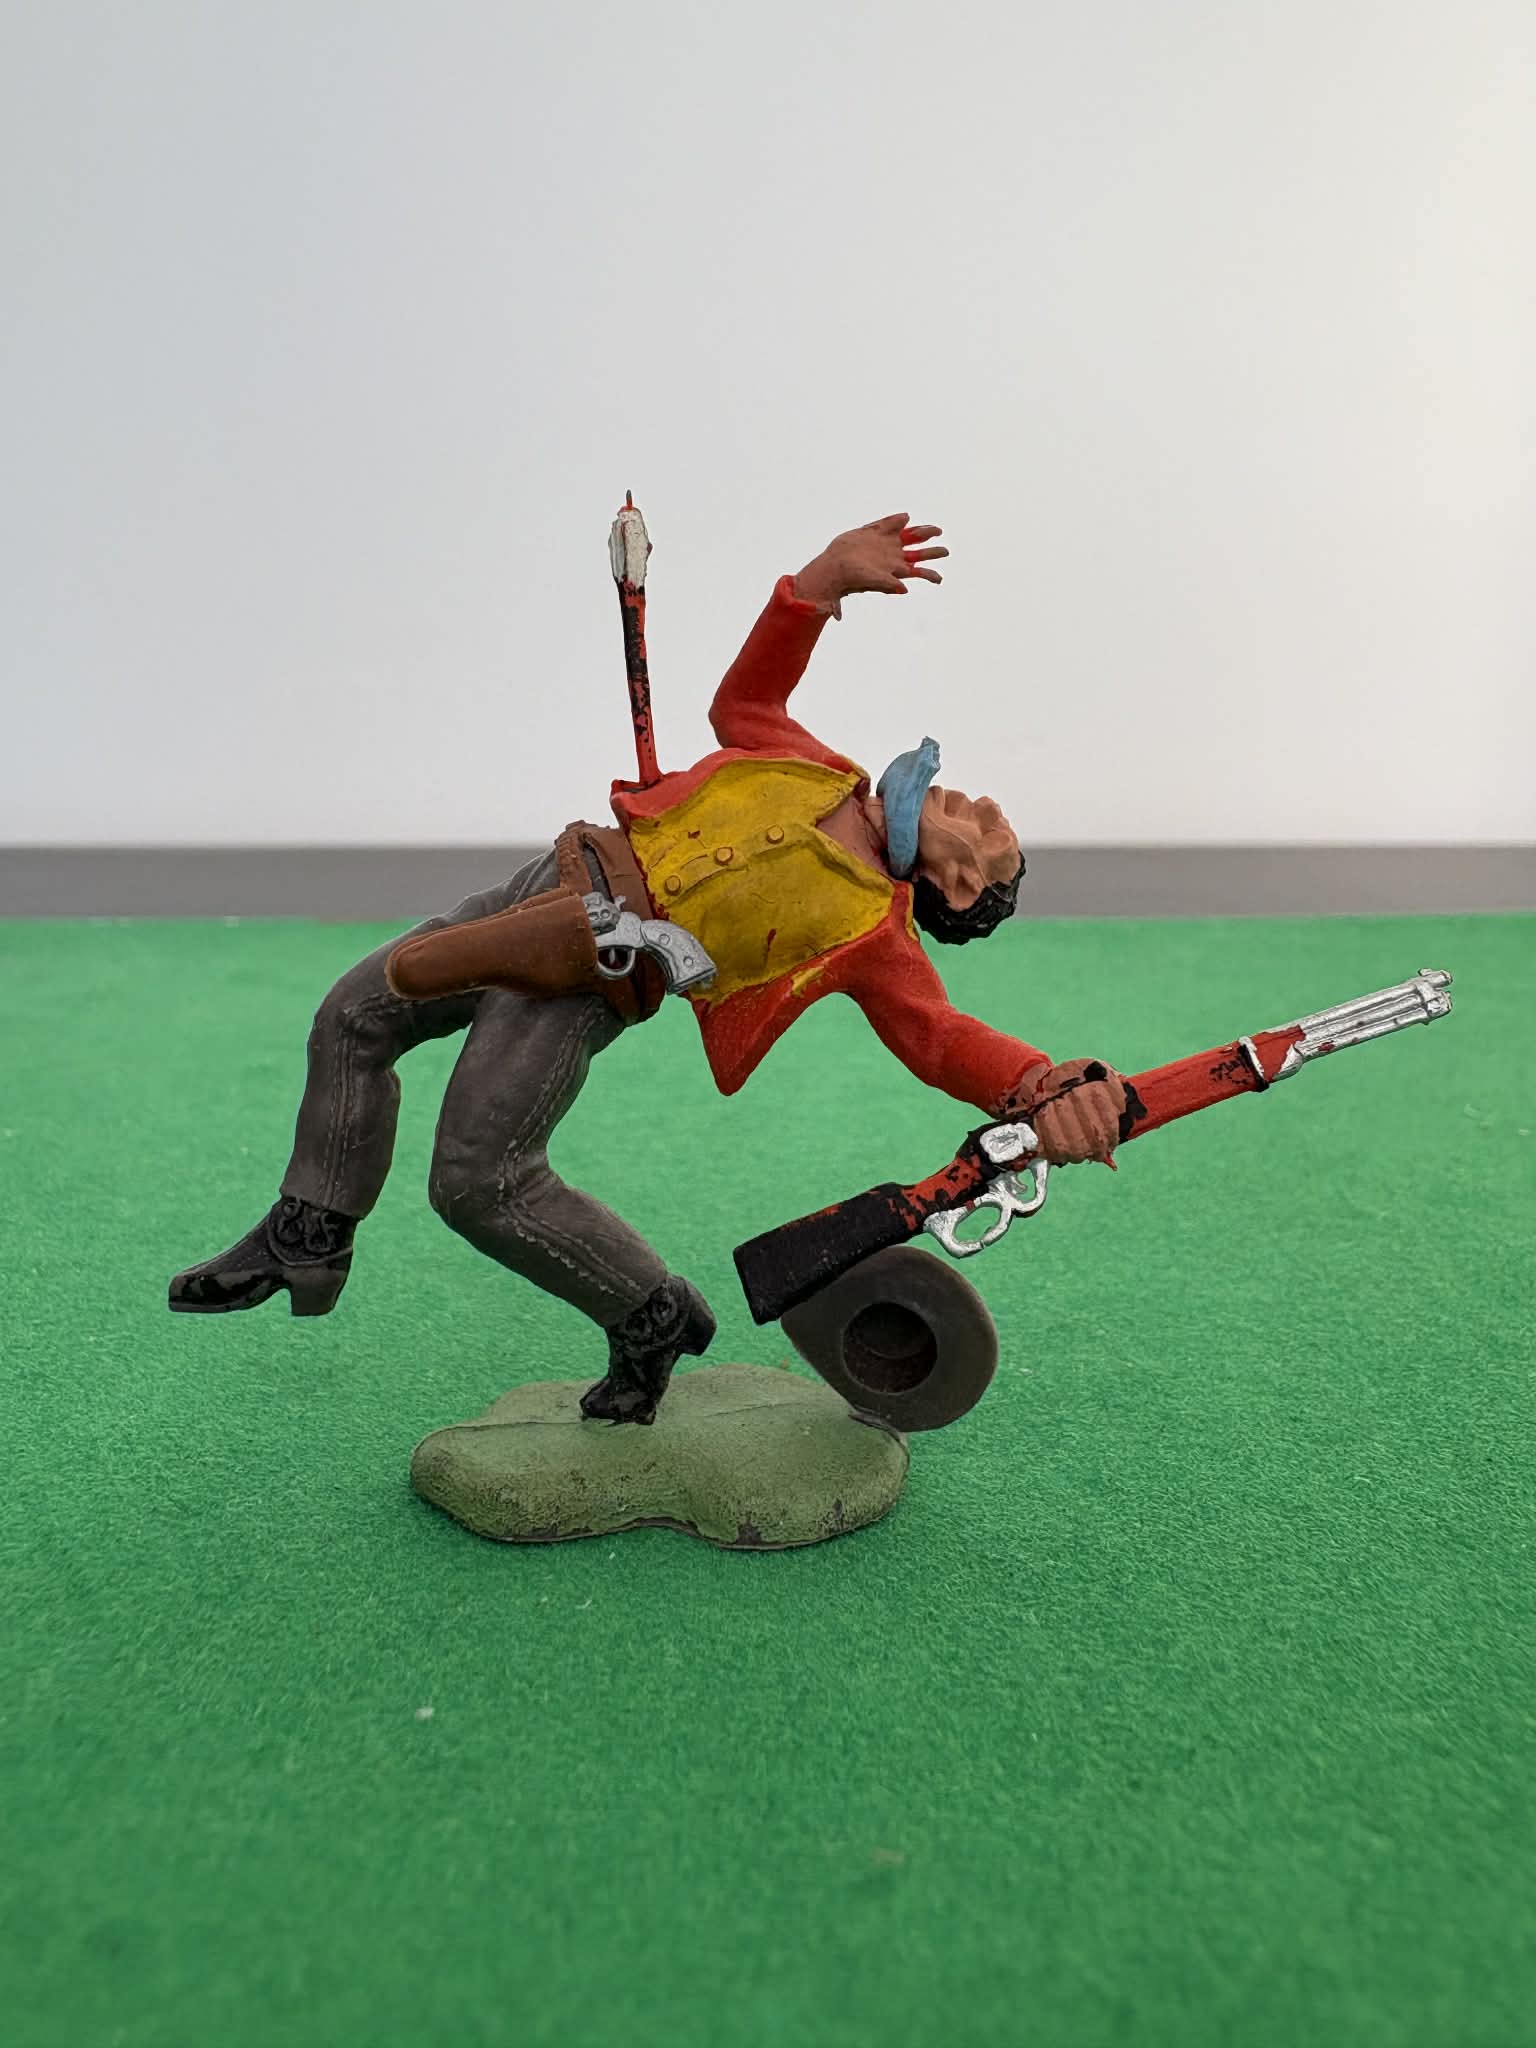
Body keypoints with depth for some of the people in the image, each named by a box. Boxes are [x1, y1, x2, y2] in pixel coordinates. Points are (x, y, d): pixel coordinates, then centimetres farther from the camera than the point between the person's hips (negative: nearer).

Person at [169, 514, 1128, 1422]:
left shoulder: (871, 929, -8)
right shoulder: (827, 775, 10)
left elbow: (943, 1034, -20)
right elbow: (744, 700, 21)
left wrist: (1049, 1085, -40)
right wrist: (824, 581, 11)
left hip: (589, 963, -8)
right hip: (553, 884, 8)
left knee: (481, 1182, -11)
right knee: (353, 1019, 14)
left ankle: (654, 1317, 12)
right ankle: (309, 1240, 31)